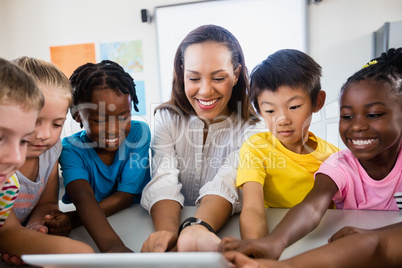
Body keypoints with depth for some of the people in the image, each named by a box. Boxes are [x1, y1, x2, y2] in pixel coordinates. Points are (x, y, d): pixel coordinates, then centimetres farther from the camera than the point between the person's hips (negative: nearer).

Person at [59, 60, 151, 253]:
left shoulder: (139, 134, -11)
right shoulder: (70, 149, -12)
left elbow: (125, 197, -13)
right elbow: (83, 197, -29)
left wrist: (70, 219, -24)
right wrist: (111, 246, -46)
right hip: (89, 235, 1)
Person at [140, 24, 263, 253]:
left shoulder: (250, 128, -6)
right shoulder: (167, 118, -1)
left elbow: (226, 185, -20)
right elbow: (164, 182, -13)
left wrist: (197, 230, -38)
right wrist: (168, 231, -32)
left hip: (227, 228, -1)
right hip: (176, 220, 2)